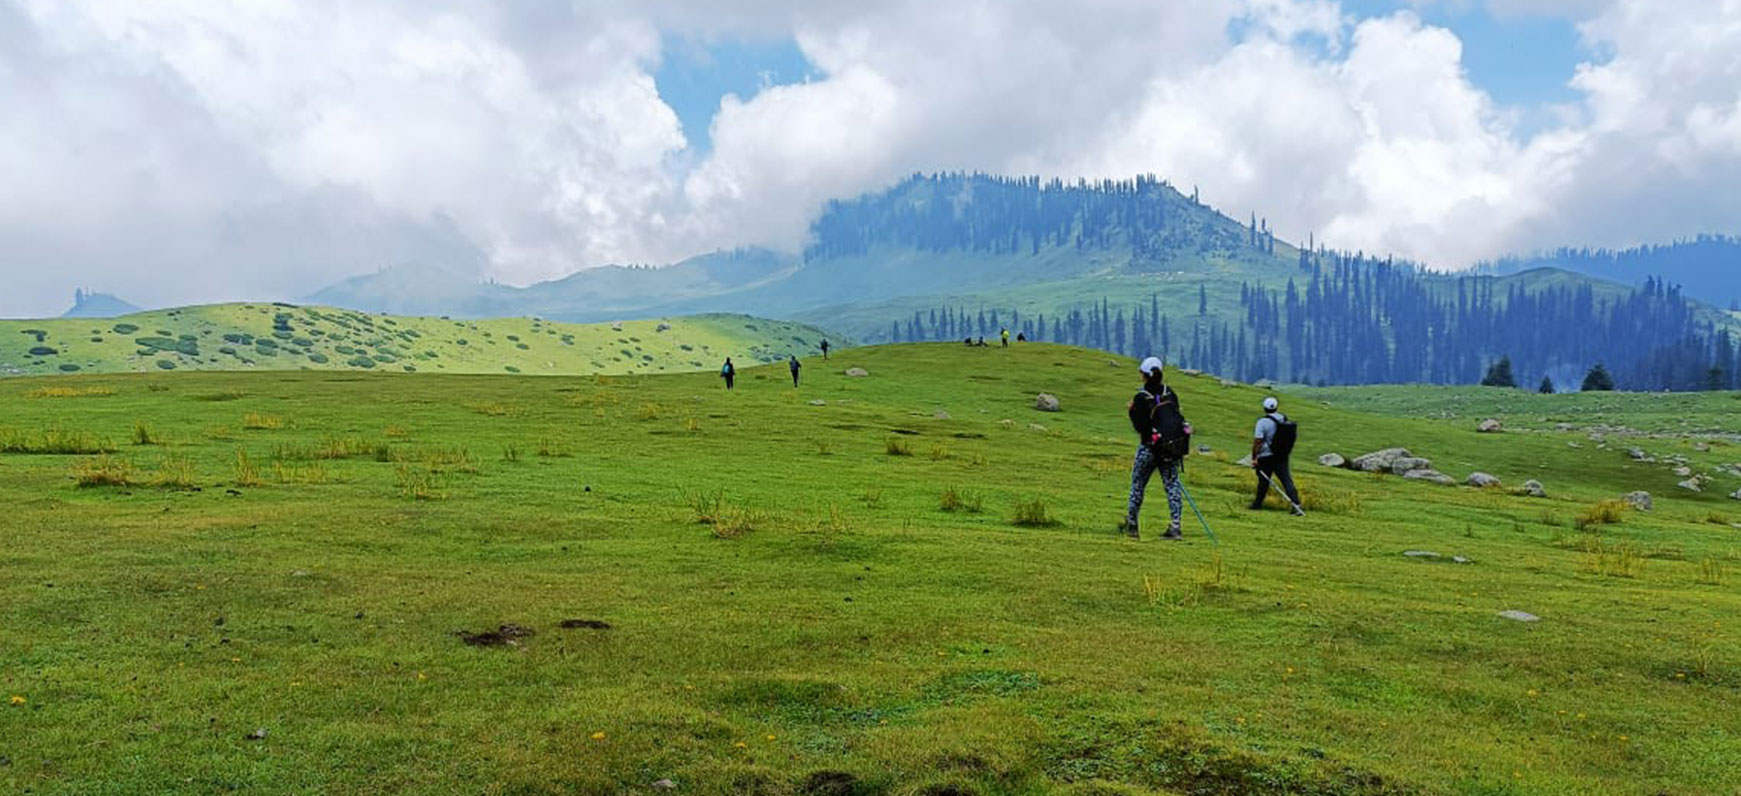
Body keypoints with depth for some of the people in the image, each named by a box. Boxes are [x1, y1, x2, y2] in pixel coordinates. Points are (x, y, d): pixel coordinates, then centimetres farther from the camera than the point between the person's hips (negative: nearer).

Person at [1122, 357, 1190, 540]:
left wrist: (1132, 411, -1)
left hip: (1150, 447, -4)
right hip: (1173, 446, 4)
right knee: (1172, 484, 5)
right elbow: (1178, 417, 8)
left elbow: (1140, 426, -14)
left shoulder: (1141, 397, -12)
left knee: (1137, 484, 12)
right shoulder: (1170, 393, 5)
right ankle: (1175, 526, -3)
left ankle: (1131, 525, 20)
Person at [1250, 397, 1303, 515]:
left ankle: (1257, 504, 21)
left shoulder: (1263, 422, -15)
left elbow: (1257, 442, -17)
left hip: (1266, 457, -5)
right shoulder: (1284, 419, 4)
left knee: (1264, 481, 8)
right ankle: (1296, 504, -8)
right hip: (1282, 456, 5)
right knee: (1286, 479, 1)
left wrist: (1254, 458, -12)